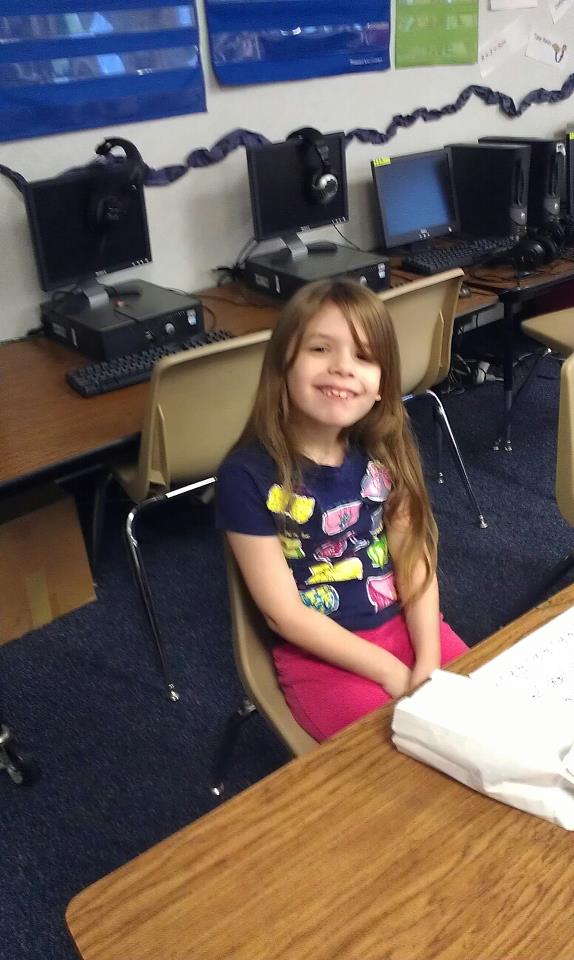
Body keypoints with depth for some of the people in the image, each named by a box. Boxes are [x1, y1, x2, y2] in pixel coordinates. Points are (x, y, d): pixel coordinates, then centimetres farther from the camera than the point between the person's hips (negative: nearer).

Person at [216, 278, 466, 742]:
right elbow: (285, 613, -16)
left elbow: (415, 562, -2)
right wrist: (393, 673, -17)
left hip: (407, 626, 5)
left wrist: (428, 662, -15)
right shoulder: (247, 475, -19)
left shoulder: (386, 448, -3)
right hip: (320, 655, -4)